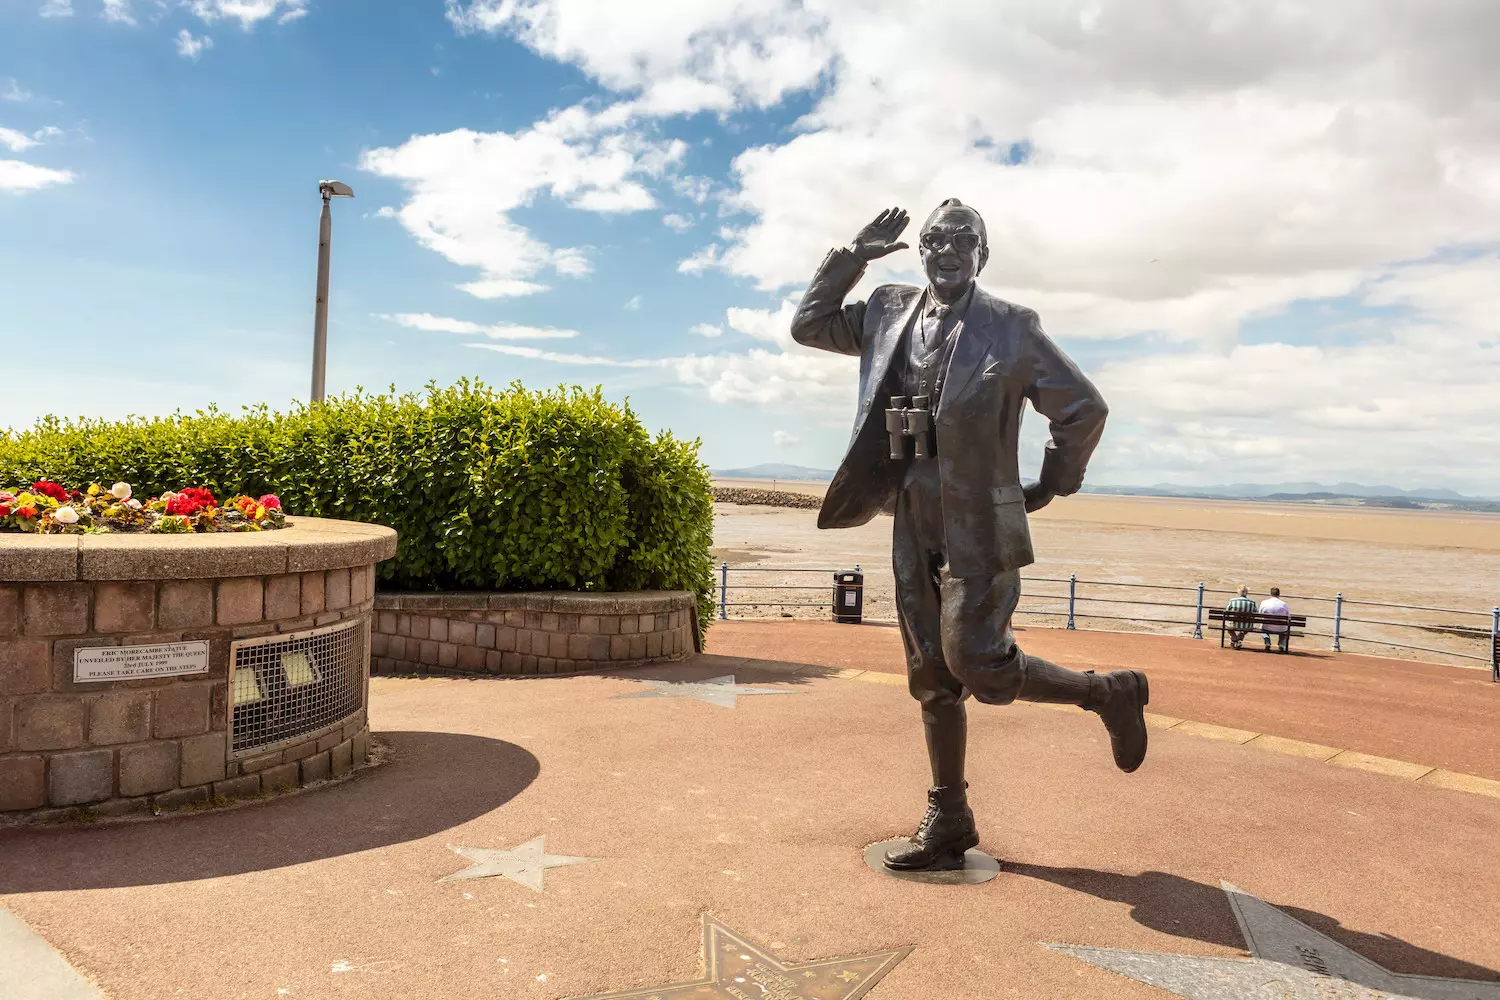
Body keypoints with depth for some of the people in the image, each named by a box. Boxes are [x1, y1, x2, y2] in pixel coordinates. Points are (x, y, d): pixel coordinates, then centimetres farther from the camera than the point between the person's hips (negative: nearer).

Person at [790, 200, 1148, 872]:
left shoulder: (1009, 328, -3)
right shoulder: (890, 314, 11)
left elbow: (1084, 408, 1)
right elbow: (808, 326, 18)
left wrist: (1051, 486, 4)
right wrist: (851, 257, 9)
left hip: (979, 523, -5)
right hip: (913, 520, 6)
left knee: (978, 663, -11)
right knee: (931, 675, 9)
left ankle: (1111, 694, 15)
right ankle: (948, 823, 21)